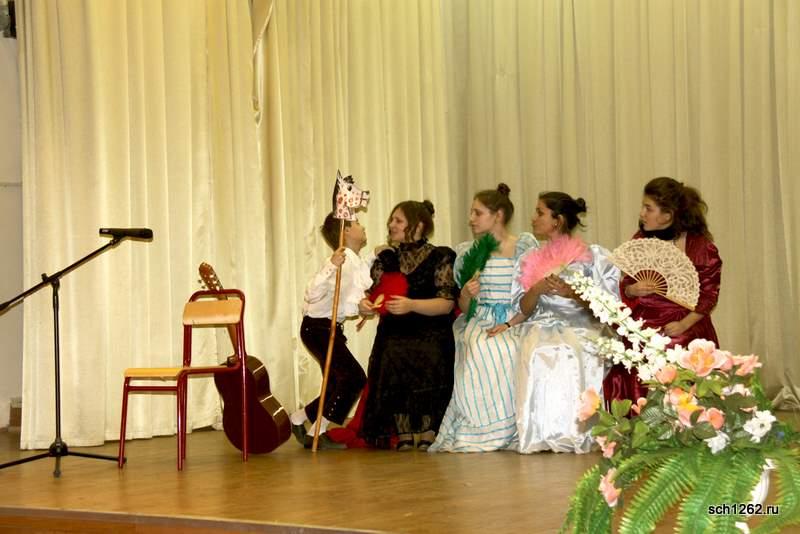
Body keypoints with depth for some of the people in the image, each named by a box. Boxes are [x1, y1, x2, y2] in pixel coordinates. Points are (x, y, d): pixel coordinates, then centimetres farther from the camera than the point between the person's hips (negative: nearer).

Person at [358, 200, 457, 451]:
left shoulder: (440, 258, 2)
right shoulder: (386, 259, 16)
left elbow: (446, 304, -6)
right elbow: (375, 293, 17)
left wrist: (411, 305, -20)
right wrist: (365, 304, -7)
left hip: (430, 335, -3)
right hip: (393, 335, 3)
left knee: (426, 362, -26)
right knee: (392, 363, -21)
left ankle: (427, 435, -11)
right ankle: (404, 436, -10)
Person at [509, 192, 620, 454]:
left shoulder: (594, 256, 7)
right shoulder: (529, 260, 19)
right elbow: (523, 309, 13)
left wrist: (573, 294, -16)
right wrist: (537, 290, -8)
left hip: (582, 329, -2)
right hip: (541, 329, 2)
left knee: (571, 356, -39)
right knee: (540, 356, -35)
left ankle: (572, 433, -32)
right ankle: (542, 434, -33)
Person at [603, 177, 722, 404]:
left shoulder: (701, 245, -3)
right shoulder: (640, 241, 8)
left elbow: (708, 294, 0)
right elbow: (625, 287, 14)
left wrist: (684, 325, -11)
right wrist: (632, 290, -9)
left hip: (686, 328, -3)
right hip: (642, 329, 3)